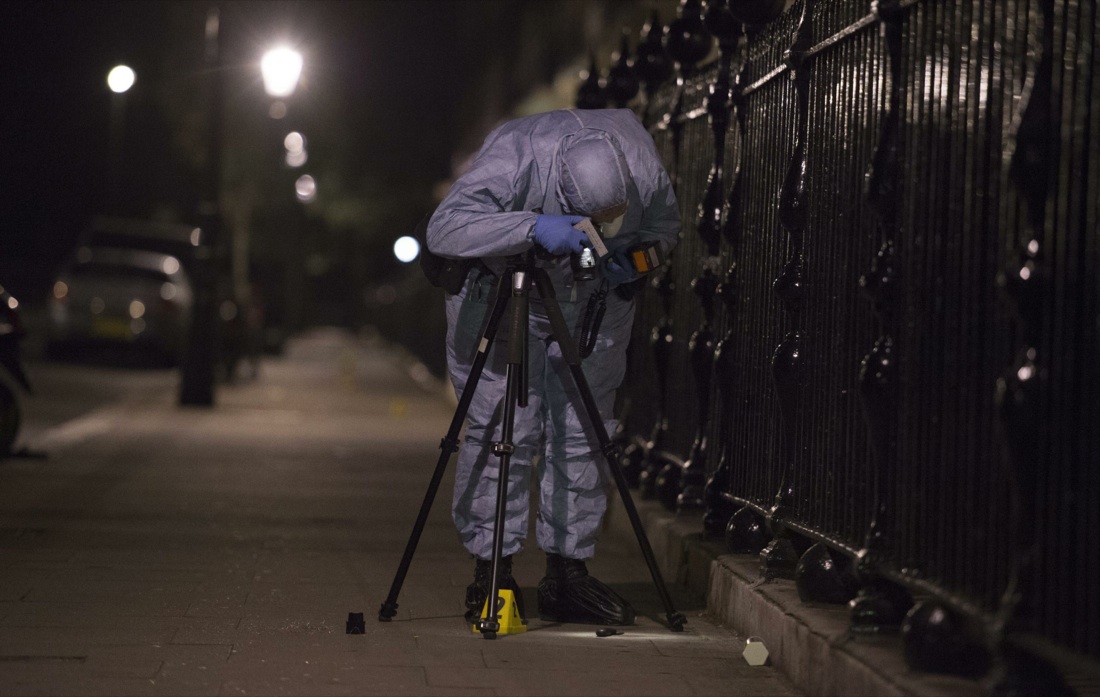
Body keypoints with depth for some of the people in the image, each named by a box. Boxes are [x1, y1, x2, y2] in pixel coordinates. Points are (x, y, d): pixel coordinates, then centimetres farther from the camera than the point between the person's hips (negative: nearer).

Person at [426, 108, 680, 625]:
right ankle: (491, 573, 0)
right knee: (502, 431, -10)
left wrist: (637, 258, -24)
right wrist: (533, 228, -54)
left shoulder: (641, 159, -23)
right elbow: (444, 228, -44)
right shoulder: (513, 156, -36)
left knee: (583, 434, -1)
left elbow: (663, 225, -2)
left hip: (594, 301, 4)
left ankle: (567, 575, 5)